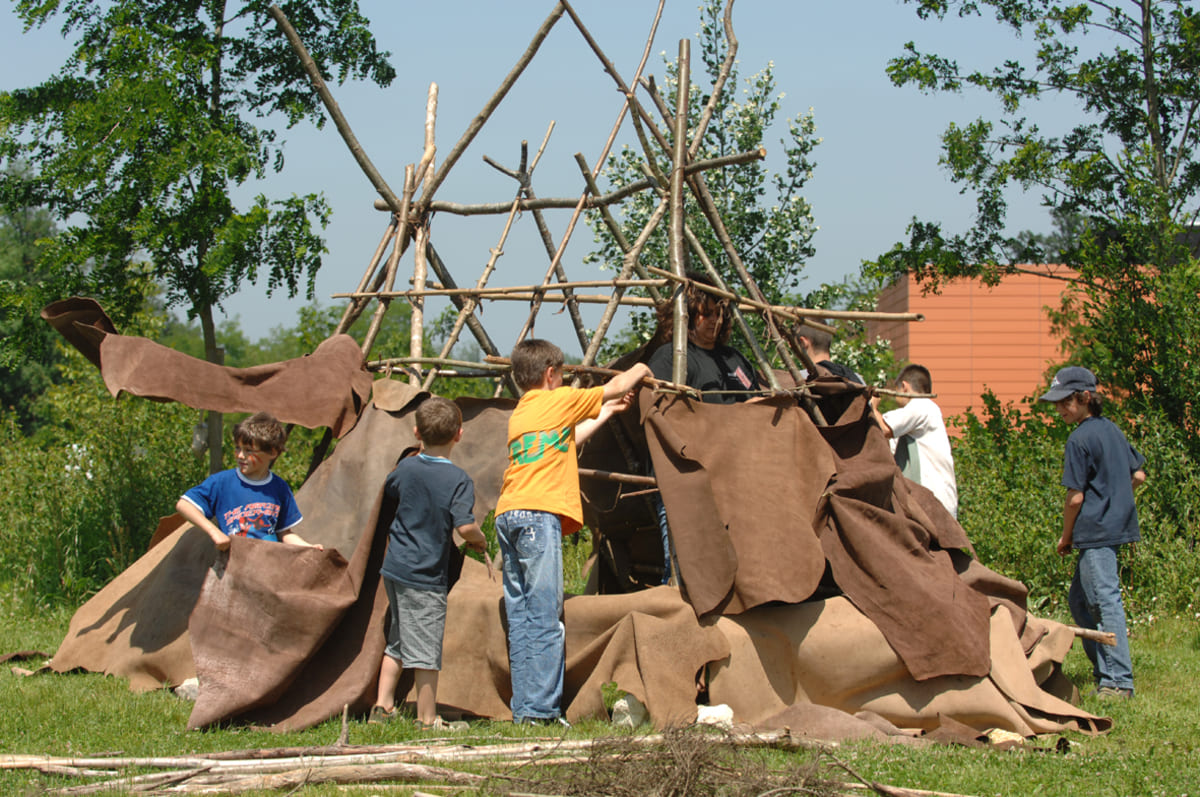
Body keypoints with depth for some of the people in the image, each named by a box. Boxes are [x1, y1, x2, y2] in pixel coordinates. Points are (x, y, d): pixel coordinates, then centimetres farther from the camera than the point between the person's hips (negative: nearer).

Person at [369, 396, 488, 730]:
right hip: (426, 576, -6)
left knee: (397, 643, 19)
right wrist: (480, 540, 0)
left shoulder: (407, 467, 3)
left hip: (395, 567, 6)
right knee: (425, 648, 0)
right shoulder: (458, 479, -14)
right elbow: (465, 527, -22)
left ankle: (382, 706, 22)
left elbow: (389, 488, 25)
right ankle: (427, 720, 7)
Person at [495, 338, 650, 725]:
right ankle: (541, 708, -14)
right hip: (538, 514, -8)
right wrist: (639, 371, 35)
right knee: (545, 616, -10)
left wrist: (607, 411, 46)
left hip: (507, 516, 8)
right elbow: (615, 386, 15)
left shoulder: (519, 414, 24)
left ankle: (524, 709, 3)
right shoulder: (559, 401, 4)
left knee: (521, 617, 5)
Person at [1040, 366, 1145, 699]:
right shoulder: (1112, 430, 12)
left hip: (1096, 532, -10)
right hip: (1118, 524, 10)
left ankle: (1118, 681, -13)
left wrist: (1066, 537, 1)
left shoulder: (1079, 440, -13)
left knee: (1106, 602, -11)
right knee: (1079, 599, 16)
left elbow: (1075, 497, -12)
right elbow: (1138, 475, 19)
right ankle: (1104, 669, 17)